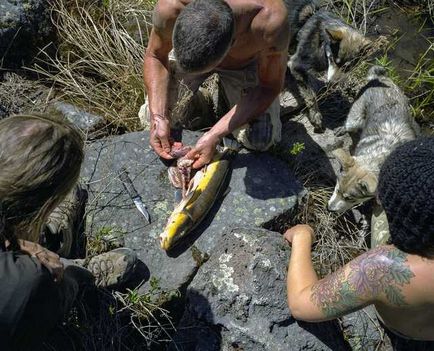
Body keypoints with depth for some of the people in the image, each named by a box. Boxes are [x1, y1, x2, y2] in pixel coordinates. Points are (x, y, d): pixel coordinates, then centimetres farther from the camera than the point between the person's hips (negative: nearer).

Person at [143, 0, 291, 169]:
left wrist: (214, 135, -33)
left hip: (245, 60, -1)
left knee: (261, 141, -8)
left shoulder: (270, 23, -45)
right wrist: (158, 118, -29)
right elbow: (155, 55, -18)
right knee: (149, 117, -4)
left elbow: (269, 87, -27)